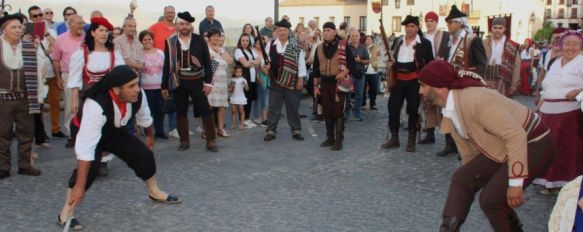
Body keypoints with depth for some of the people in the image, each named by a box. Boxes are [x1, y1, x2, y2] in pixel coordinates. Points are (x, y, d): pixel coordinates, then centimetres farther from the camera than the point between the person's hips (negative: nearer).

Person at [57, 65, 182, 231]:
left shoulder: (138, 95, -28)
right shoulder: (96, 105, -45)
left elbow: (144, 117, -2)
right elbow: (86, 147, -46)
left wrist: (150, 136, 17)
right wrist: (79, 186, -46)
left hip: (116, 131, 5)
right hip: (91, 134, -5)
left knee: (144, 154, 3)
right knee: (91, 166, -28)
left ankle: (155, 192, 32)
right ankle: (66, 214, -14)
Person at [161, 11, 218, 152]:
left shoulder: (199, 40, 1)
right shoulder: (170, 42, 3)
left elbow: (207, 62, 1)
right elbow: (167, 65, 6)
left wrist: (208, 81, -6)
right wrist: (164, 86, 5)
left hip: (197, 81, -1)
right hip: (178, 83, 1)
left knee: (205, 111, -2)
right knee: (181, 112, 6)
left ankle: (210, 141, 6)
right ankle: (184, 141, 19)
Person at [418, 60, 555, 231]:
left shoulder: (474, 100, -30)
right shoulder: (448, 111, 0)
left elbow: (516, 135, -32)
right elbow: (467, 148, 14)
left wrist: (515, 182, -30)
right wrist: (471, 177, 21)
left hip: (533, 145, -9)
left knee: (491, 199, -15)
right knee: (461, 178, -3)